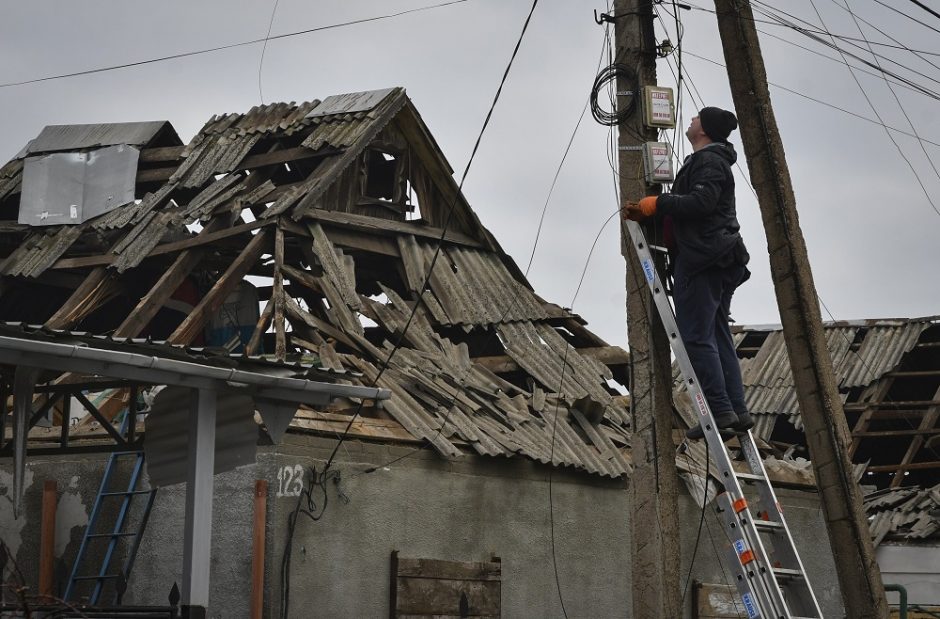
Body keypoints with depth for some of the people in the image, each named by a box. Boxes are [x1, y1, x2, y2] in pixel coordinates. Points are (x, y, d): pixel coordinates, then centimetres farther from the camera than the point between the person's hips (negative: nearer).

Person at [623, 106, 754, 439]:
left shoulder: (708, 160, -8)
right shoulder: (713, 161, 26)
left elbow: (700, 201, -23)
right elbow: (691, 206, 19)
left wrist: (657, 203, -14)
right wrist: (650, 210, 7)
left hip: (701, 261, -11)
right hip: (721, 261, 11)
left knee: (696, 337, -11)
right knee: (718, 337, 9)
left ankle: (719, 409, -14)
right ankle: (736, 409, 7)